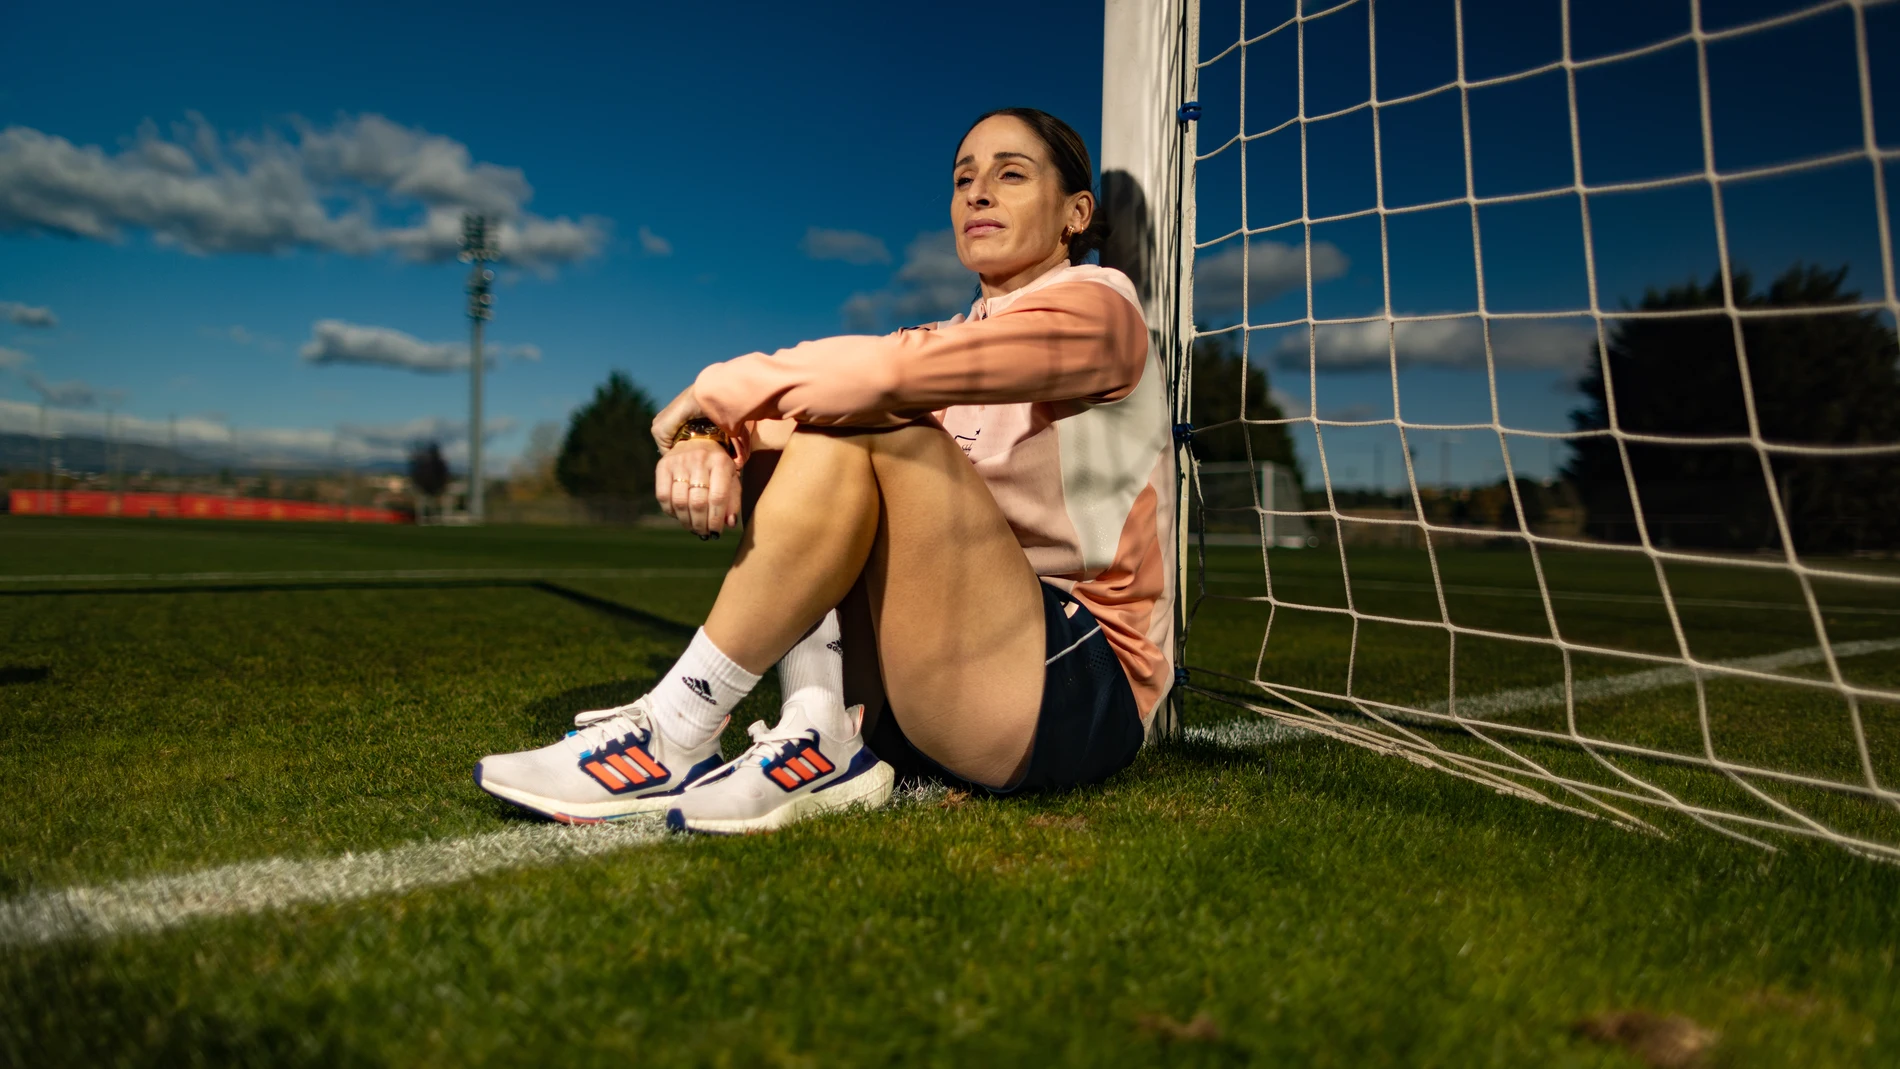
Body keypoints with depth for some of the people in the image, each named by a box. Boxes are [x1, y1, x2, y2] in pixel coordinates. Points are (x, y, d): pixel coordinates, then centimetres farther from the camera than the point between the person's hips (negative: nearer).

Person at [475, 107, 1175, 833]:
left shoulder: (1096, 307, -5)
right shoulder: (955, 342, 17)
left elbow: (888, 370, -23)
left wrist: (717, 391, -11)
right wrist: (708, 441, -20)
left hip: (1081, 696, -6)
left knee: (868, 425, -24)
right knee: (808, 418, -5)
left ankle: (670, 744, -20)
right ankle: (822, 738, -18)